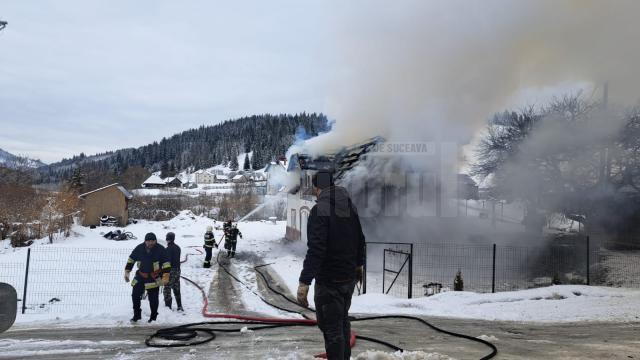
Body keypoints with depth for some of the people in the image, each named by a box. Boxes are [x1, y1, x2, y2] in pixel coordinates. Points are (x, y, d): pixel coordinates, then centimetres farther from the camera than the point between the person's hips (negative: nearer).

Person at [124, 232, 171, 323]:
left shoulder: (161, 249, -13)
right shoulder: (139, 248, -6)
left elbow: (166, 264, -11)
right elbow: (131, 260, 7)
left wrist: (165, 277, -17)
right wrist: (127, 272, 2)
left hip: (154, 278, -3)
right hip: (140, 276, 3)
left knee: (153, 298, -1)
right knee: (135, 295, 3)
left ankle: (153, 317, 16)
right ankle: (137, 315, 22)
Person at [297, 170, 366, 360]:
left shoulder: (320, 209, -19)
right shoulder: (350, 206, 6)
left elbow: (316, 249, -26)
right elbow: (360, 240, 15)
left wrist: (304, 282, -25)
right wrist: (358, 265, 29)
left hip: (329, 281, -8)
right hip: (349, 277, 8)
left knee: (332, 328, 1)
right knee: (343, 322, 24)